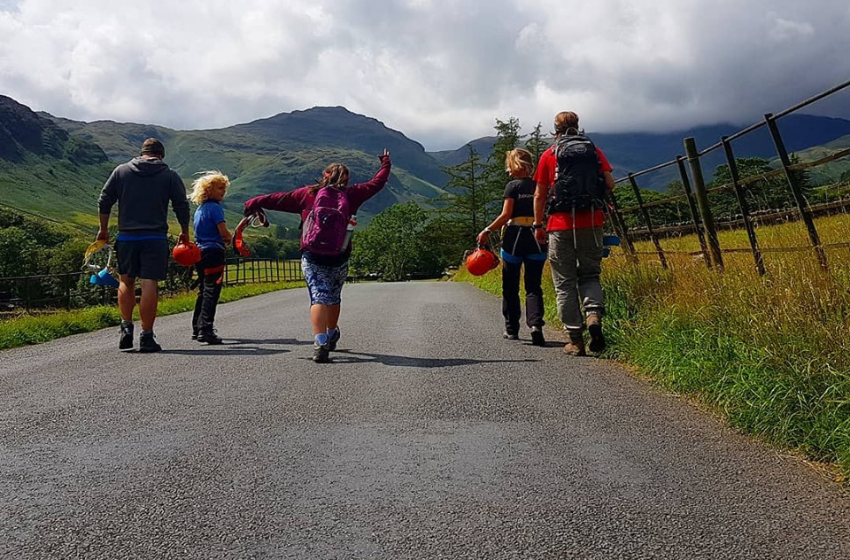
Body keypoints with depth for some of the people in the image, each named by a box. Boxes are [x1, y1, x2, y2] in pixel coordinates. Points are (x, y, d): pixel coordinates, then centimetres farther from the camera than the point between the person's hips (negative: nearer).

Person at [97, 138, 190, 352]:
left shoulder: (121, 171, 9)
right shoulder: (169, 175, 4)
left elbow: (104, 202, 9)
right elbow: (182, 206, 4)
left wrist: (103, 229, 19)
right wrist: (184, 233, 17)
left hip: (127, 237, 2)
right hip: (155, 238, -2)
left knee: (126, 282, 17)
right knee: (149, 285, -3)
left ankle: (126, 327, 9)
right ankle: (147, 336, -2)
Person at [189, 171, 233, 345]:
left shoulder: (200, 209, 17)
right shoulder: (215, 207, -11)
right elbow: (224, 233, -16)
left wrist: (223, 240, 12)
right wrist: (230, 238, 5)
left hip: (199, 252, 9)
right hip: (213, 252, -9)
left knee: (203, 291, 16)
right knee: (211, 292, -8)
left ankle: (197, 329, 21)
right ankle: (205, 330, -13)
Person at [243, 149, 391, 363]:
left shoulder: (308, 193, 7)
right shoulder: (351, 194, 8)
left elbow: (280, 199, 9)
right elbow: (376, 183, 17)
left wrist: (255, 203, 21)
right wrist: (386, 164, 34)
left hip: (312, 256, -1)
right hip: (340, 258, 1)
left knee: (319, 297, -7)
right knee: (334, 298, 20)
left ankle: (320, 342, -25)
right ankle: (331, 335, 39)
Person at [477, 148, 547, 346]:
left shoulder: (513, 186, -5)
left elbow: (506, 215, -11)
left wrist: (487, 231, -3)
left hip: (514, 237, -3)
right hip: (536, 238, 3)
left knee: (510, 286, 11)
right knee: (533, 286, 4)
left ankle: (512, 329, 18)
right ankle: (536, 323, -18)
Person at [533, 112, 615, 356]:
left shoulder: (549, 155, 4)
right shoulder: (594, 151, 8)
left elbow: (540, 195, 3)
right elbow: (610, 184, 2)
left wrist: (538, 225, 11)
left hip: (561, 224, -2)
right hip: (592, 222, 2)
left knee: (565, 282, 5)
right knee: (590, 274, 15)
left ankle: (576, 340, 4)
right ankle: (594, 314, -13)